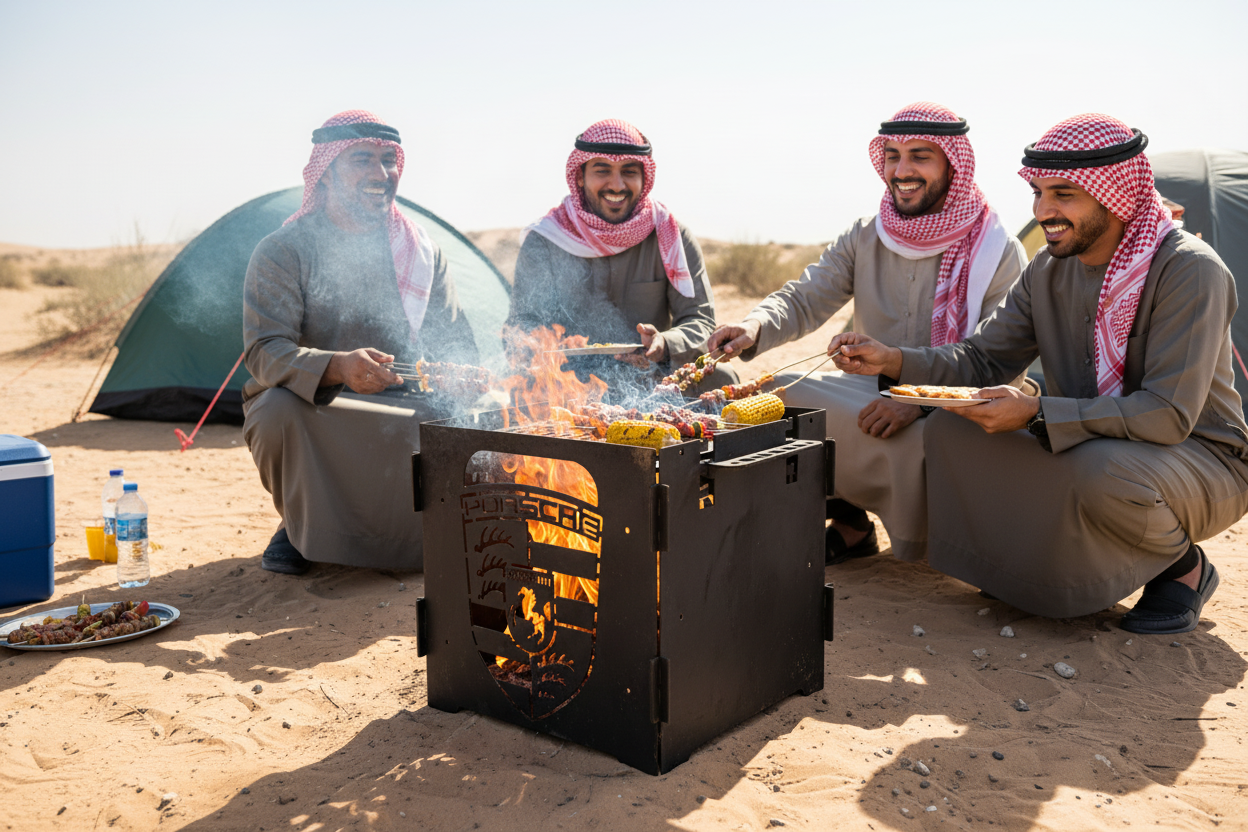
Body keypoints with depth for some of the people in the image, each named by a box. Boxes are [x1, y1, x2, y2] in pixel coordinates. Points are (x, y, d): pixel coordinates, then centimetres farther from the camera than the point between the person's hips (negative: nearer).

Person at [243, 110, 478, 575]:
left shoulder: (422, 251, 2)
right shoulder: (282, 252, -10)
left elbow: (456, 344, 4)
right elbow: (265, 352, -22)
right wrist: (337, 367, -44)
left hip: (398, 414, 3)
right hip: (308, 414, -3)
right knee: (278, 408, -37)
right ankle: (300, 527, -4)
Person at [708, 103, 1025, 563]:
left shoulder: (999, 253, -6)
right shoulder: (864, 239, 7)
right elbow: (803, 299, -2)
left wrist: (918, 399, -31)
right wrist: (754, 327, -26)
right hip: (869, 396, 4)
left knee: (917, 441, -37)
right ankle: (848, 520, -2)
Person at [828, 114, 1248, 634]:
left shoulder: (1190, 271, -22)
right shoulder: (1049, 271, 0)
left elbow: (1169, 414, -29)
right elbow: (982, 361, 3)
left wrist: (1036, 413, -35)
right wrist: (893, 361, -14)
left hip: (1203, 460, -6)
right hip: (1089, 449, 6)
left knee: (1103, 469, -40)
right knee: (950, 430, -11)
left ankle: (1185, 566, -4)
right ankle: (1051, 563, 6)